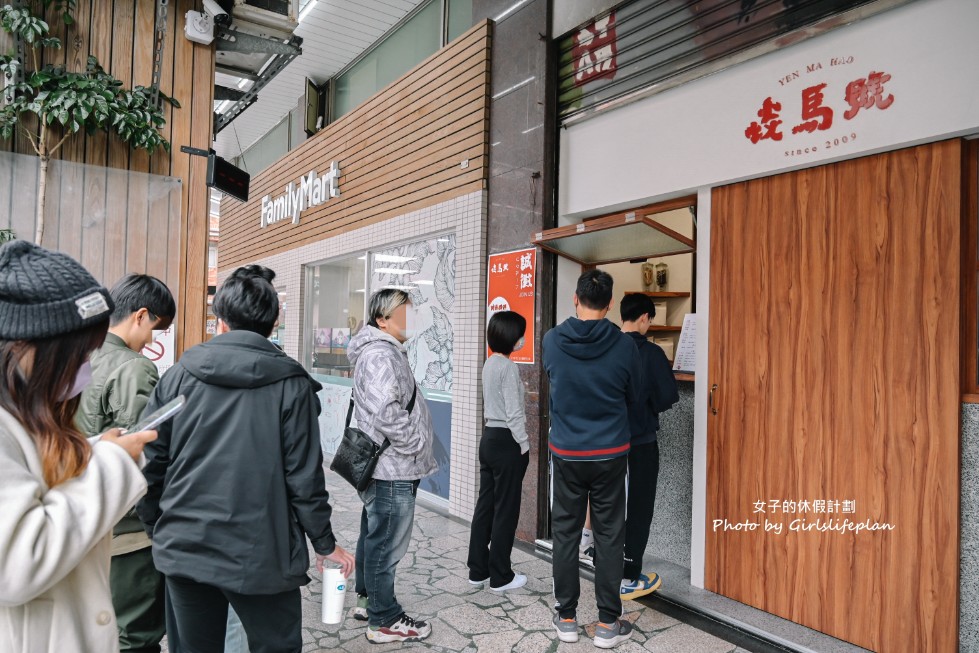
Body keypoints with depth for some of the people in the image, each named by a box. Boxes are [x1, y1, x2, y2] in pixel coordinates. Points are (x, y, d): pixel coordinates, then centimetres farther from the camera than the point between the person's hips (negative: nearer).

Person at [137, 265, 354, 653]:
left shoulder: (179, 375, -1)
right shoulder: (291, 384, -9)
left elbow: (151, 461, 1)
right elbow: (304, 477, -9)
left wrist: (156, 528, 16)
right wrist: (326, 544, 3)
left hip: (184, 549, 4)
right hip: (260, 556, -3)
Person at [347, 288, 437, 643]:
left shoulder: (386, 352, 15)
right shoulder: (380, 355, -20)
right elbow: (386, 412, -31)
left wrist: (416, 447, 21)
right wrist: (416, 445, -18)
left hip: (383, 467, 11)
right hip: (393, 470, -11)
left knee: (373, 537, 21)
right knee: (387, 545, 2)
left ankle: (367, 599, 37)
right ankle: (384, 621, 15)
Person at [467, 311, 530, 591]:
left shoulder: (490, 363, 10)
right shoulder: (508, 366, -17)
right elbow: (514, 412, -19)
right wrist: (524, 445, -10)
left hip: (489, 437, 9)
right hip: (506, 442, -9)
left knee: (485, 505, 13)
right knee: (506, 510, 2)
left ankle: (478, 570, 22)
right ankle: (500, 576, 13)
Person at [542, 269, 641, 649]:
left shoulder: (552, 341, -7)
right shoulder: (623, 345, -10)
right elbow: (634, 397, 5)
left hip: (565, 453, 1)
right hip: (609, 454, -1)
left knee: (565, 535, 11)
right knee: (609, 537, 8)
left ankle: (566, 619, 21)